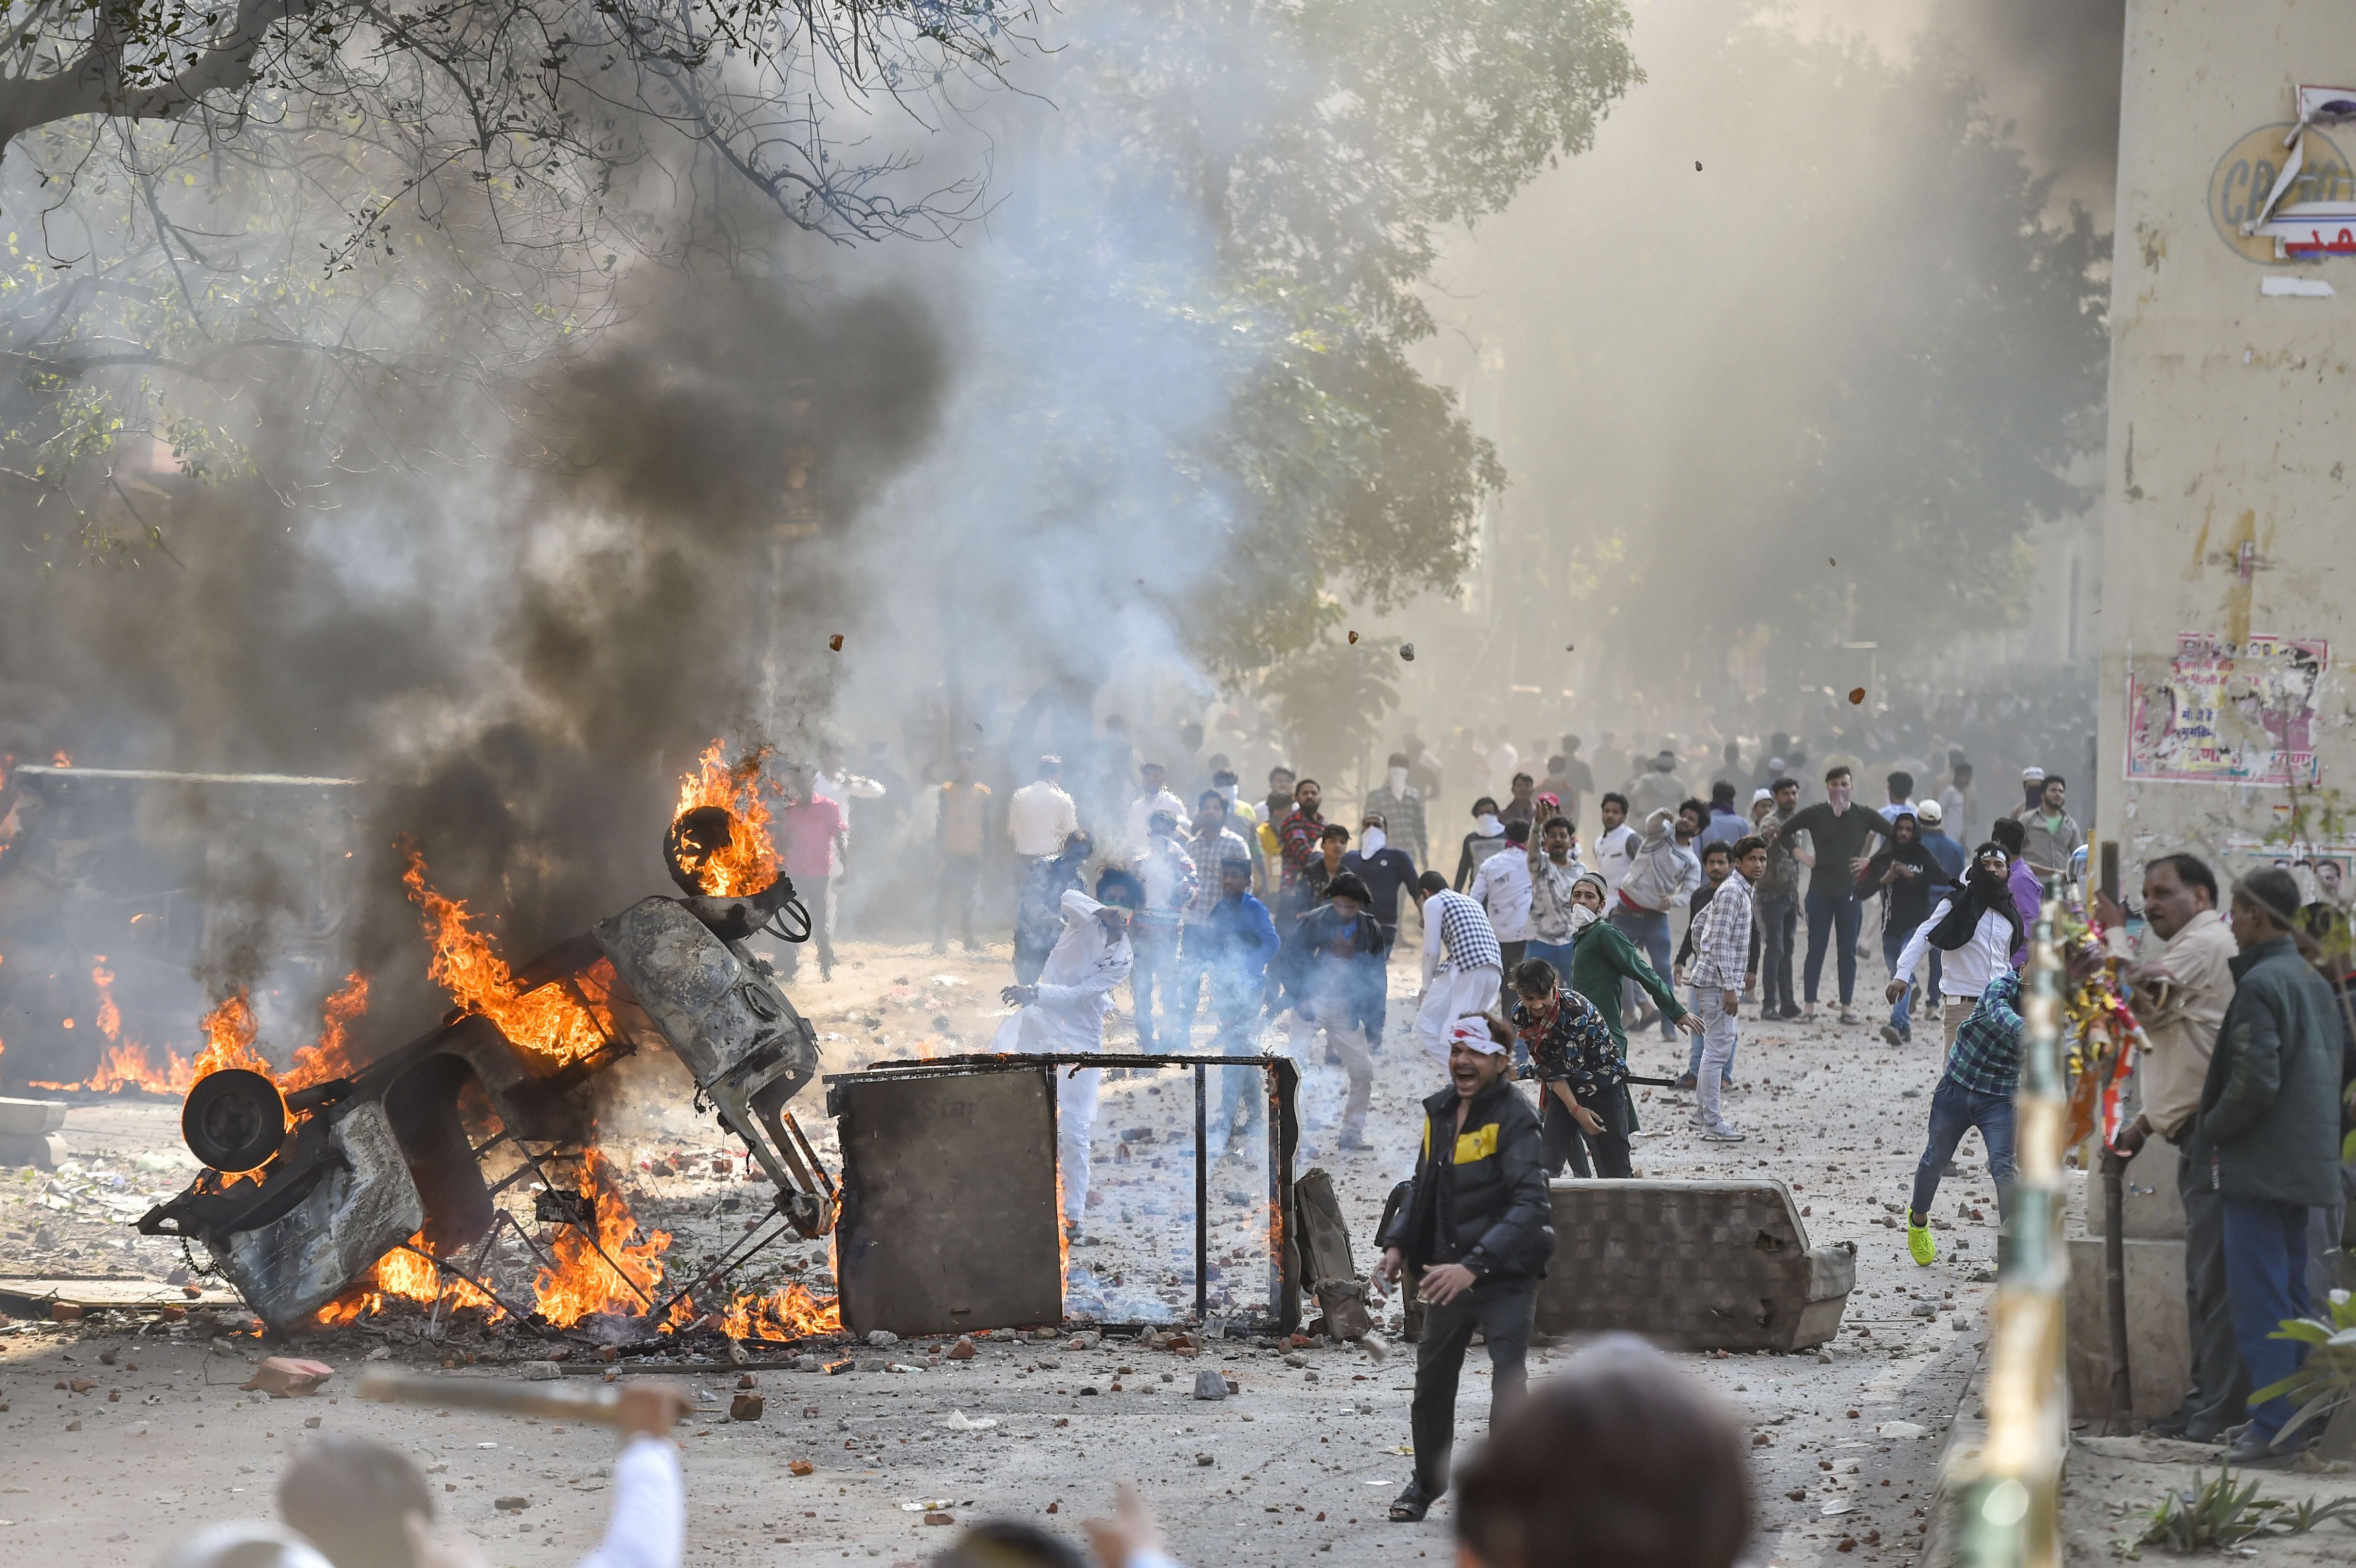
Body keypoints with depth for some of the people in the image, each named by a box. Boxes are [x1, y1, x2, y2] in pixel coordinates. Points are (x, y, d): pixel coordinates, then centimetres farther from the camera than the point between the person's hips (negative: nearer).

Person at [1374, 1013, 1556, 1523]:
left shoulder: (1515, 1120, -17)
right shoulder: (1441, 1112, 6)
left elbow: (1530, 1205, -26)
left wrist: (1475, 1266, -33)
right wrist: (1398, 1244, 6)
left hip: (1506, 1275, -7)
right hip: (1448, 1271, 7)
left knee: (1508, 1386, -7)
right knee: (1432, 1379, 18)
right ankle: (1429, 1480, 38)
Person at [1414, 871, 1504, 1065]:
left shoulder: (1434, 903, 8)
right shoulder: (1473, 902, 31)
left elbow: (1432, 951, 2)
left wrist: (1426, 987, 14)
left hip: (1465, 969, -8)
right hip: (1494, 972, 8)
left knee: (1426, 1027, -4)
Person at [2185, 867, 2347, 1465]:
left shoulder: (2260, 984, -16)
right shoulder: (2314, 982, 14)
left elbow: (2255, 1082, -23)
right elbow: (2330, 1072, 19)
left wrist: (2210, 1130, -9)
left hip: (2261, 1164, -9)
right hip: (2306, 1163, 9)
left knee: (2259, 1297, -6)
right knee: (2290, 1293, 15)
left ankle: (2273, 1426, -7)